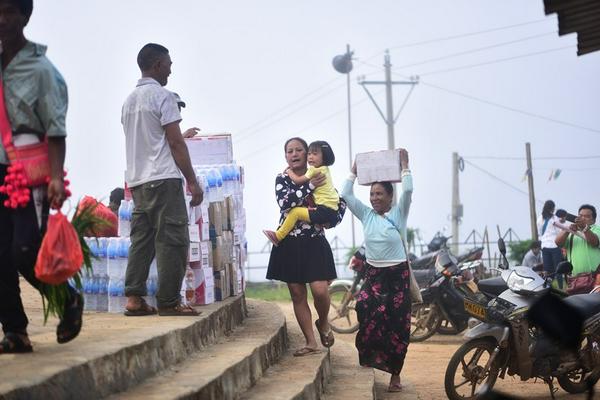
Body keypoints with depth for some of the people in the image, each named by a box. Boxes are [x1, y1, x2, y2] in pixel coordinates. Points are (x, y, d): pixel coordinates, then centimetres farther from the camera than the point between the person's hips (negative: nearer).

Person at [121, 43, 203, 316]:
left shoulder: (129, 100, 18)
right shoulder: (162, 96, -7)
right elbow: (176, 143, -11)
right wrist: (192, 181, -8)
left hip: (136, 181, 8)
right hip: (163, 179, -8)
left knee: (141, 240, 8)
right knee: (172, 240, -5)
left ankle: (134, 298, 2)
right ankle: (169, 301, -6)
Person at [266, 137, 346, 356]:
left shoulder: (319, 178, 3)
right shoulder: (282, 179, 1)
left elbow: (340, 202, 12)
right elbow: (284, 202, -19)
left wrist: (333, 220, -4)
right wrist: (310, 186, -20)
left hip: (314, 242, -1)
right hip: (290, 244, 1)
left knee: (320, 290, -13)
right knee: (297, 294, 3)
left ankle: (323, 322, 19)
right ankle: (311, 342, 12)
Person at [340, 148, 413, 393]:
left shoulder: (398, 214, -3)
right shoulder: (366, 215, 6)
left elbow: (408, 191, -18)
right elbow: (346, 195, 1)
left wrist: (404, 166, -13)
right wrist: (354, 171, 3)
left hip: (398, 274, -3)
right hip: (373, 273, 3)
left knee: (397, 323, 0)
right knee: (367, 307, -24)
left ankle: (395, 373, 8)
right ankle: (374, 354, -11)